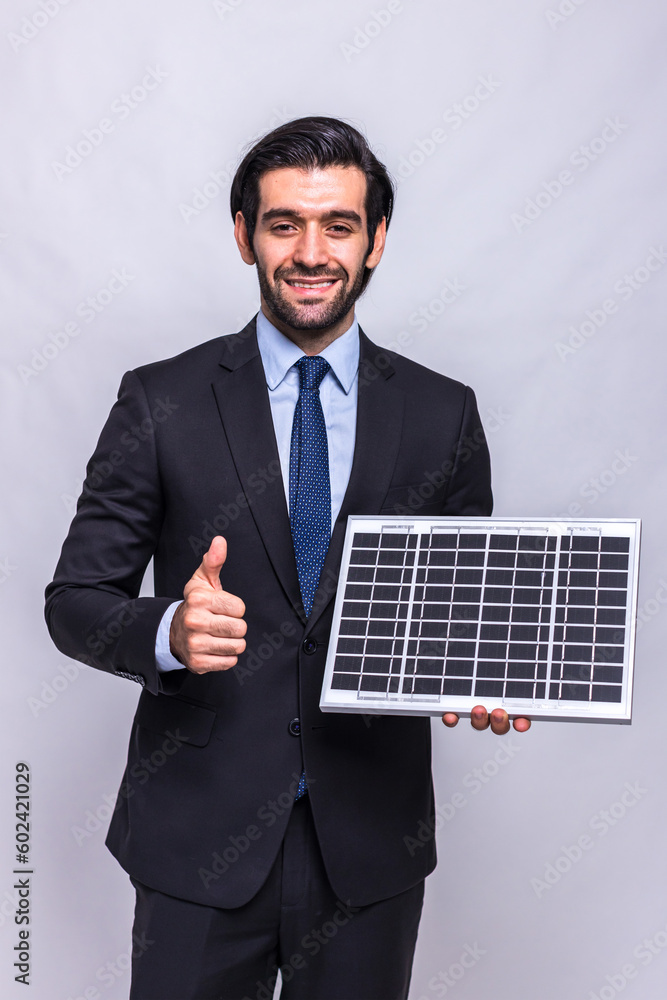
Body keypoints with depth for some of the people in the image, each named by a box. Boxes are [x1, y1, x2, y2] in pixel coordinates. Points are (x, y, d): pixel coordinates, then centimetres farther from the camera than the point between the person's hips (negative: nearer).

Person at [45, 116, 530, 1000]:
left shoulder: (443, 415, 2)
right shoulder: (160, 404, -3)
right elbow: (75, 601, -2)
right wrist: (169, 631, -23)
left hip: (371, 849, 2)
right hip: (200, 836, -1)